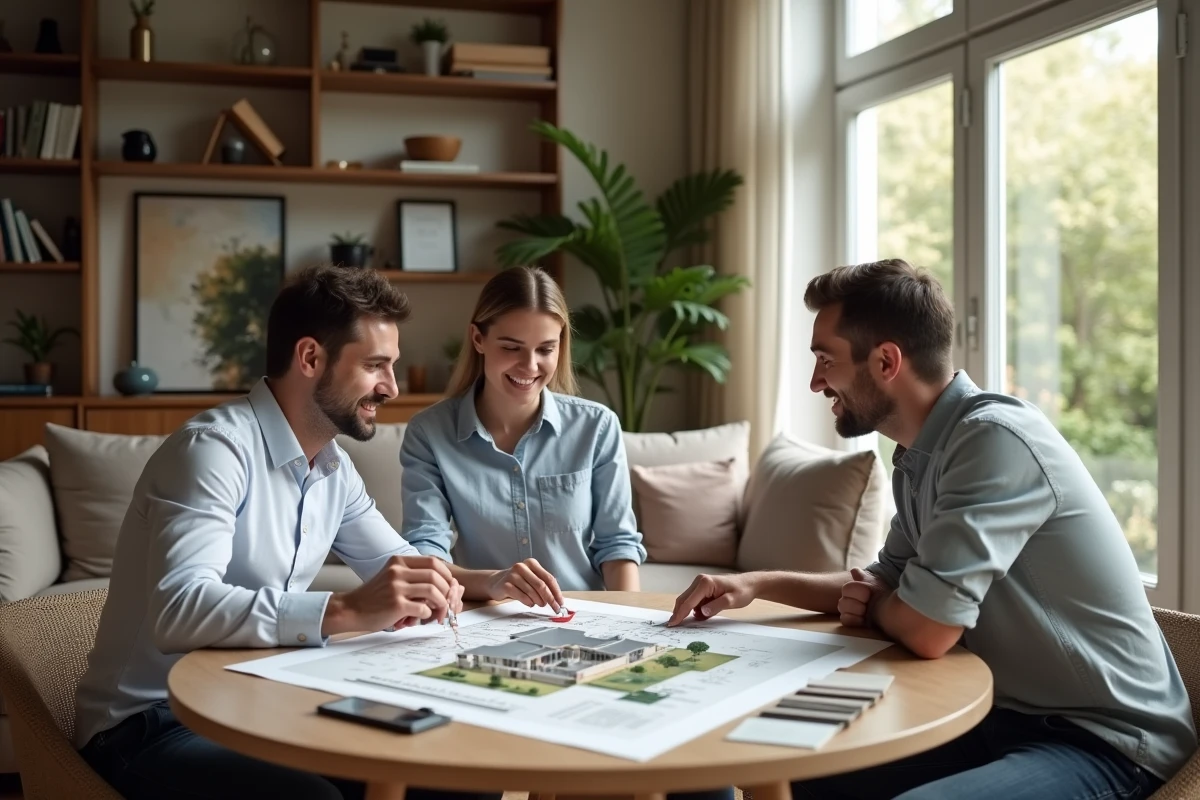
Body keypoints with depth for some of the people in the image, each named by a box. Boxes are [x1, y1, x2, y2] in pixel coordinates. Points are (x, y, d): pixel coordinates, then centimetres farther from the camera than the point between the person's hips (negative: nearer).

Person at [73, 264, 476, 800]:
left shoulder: (333, 466, 6)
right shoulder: (215, 447, -20)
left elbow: (395, 558, 16)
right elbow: (177, 610, -33)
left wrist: (426, 585, -8)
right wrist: (347, 611, -41)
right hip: (152, 721, -7)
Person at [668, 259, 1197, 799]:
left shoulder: (996, 439, -23)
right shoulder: (919, 455, 5)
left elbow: (925, 628, -27)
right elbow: (890, 582, 19)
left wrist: (872, 607, -3)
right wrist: (757, 584, 5)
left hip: (1106, 738, -8)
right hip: (1008, 714, 8)